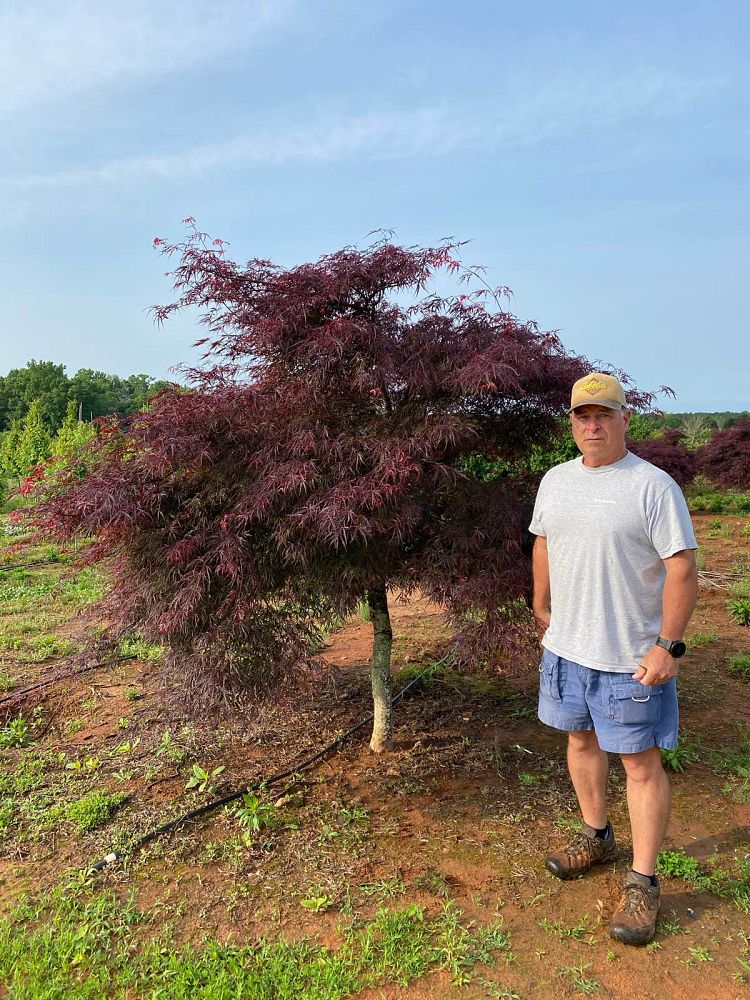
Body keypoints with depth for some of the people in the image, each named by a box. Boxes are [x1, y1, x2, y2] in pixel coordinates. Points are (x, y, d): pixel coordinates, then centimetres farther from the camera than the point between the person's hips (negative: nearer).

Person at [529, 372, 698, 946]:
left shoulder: (654, 486, -13)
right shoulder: (555, 481, 6)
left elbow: (683, 570, -15)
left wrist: (669, 646, -18)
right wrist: (542, 608, 19)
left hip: (631, 656, -6)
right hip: (566, 646, 6)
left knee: (641, 764, 4)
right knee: (581, 739, 19)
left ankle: (643, 885, 19)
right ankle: (597, 838, 41)